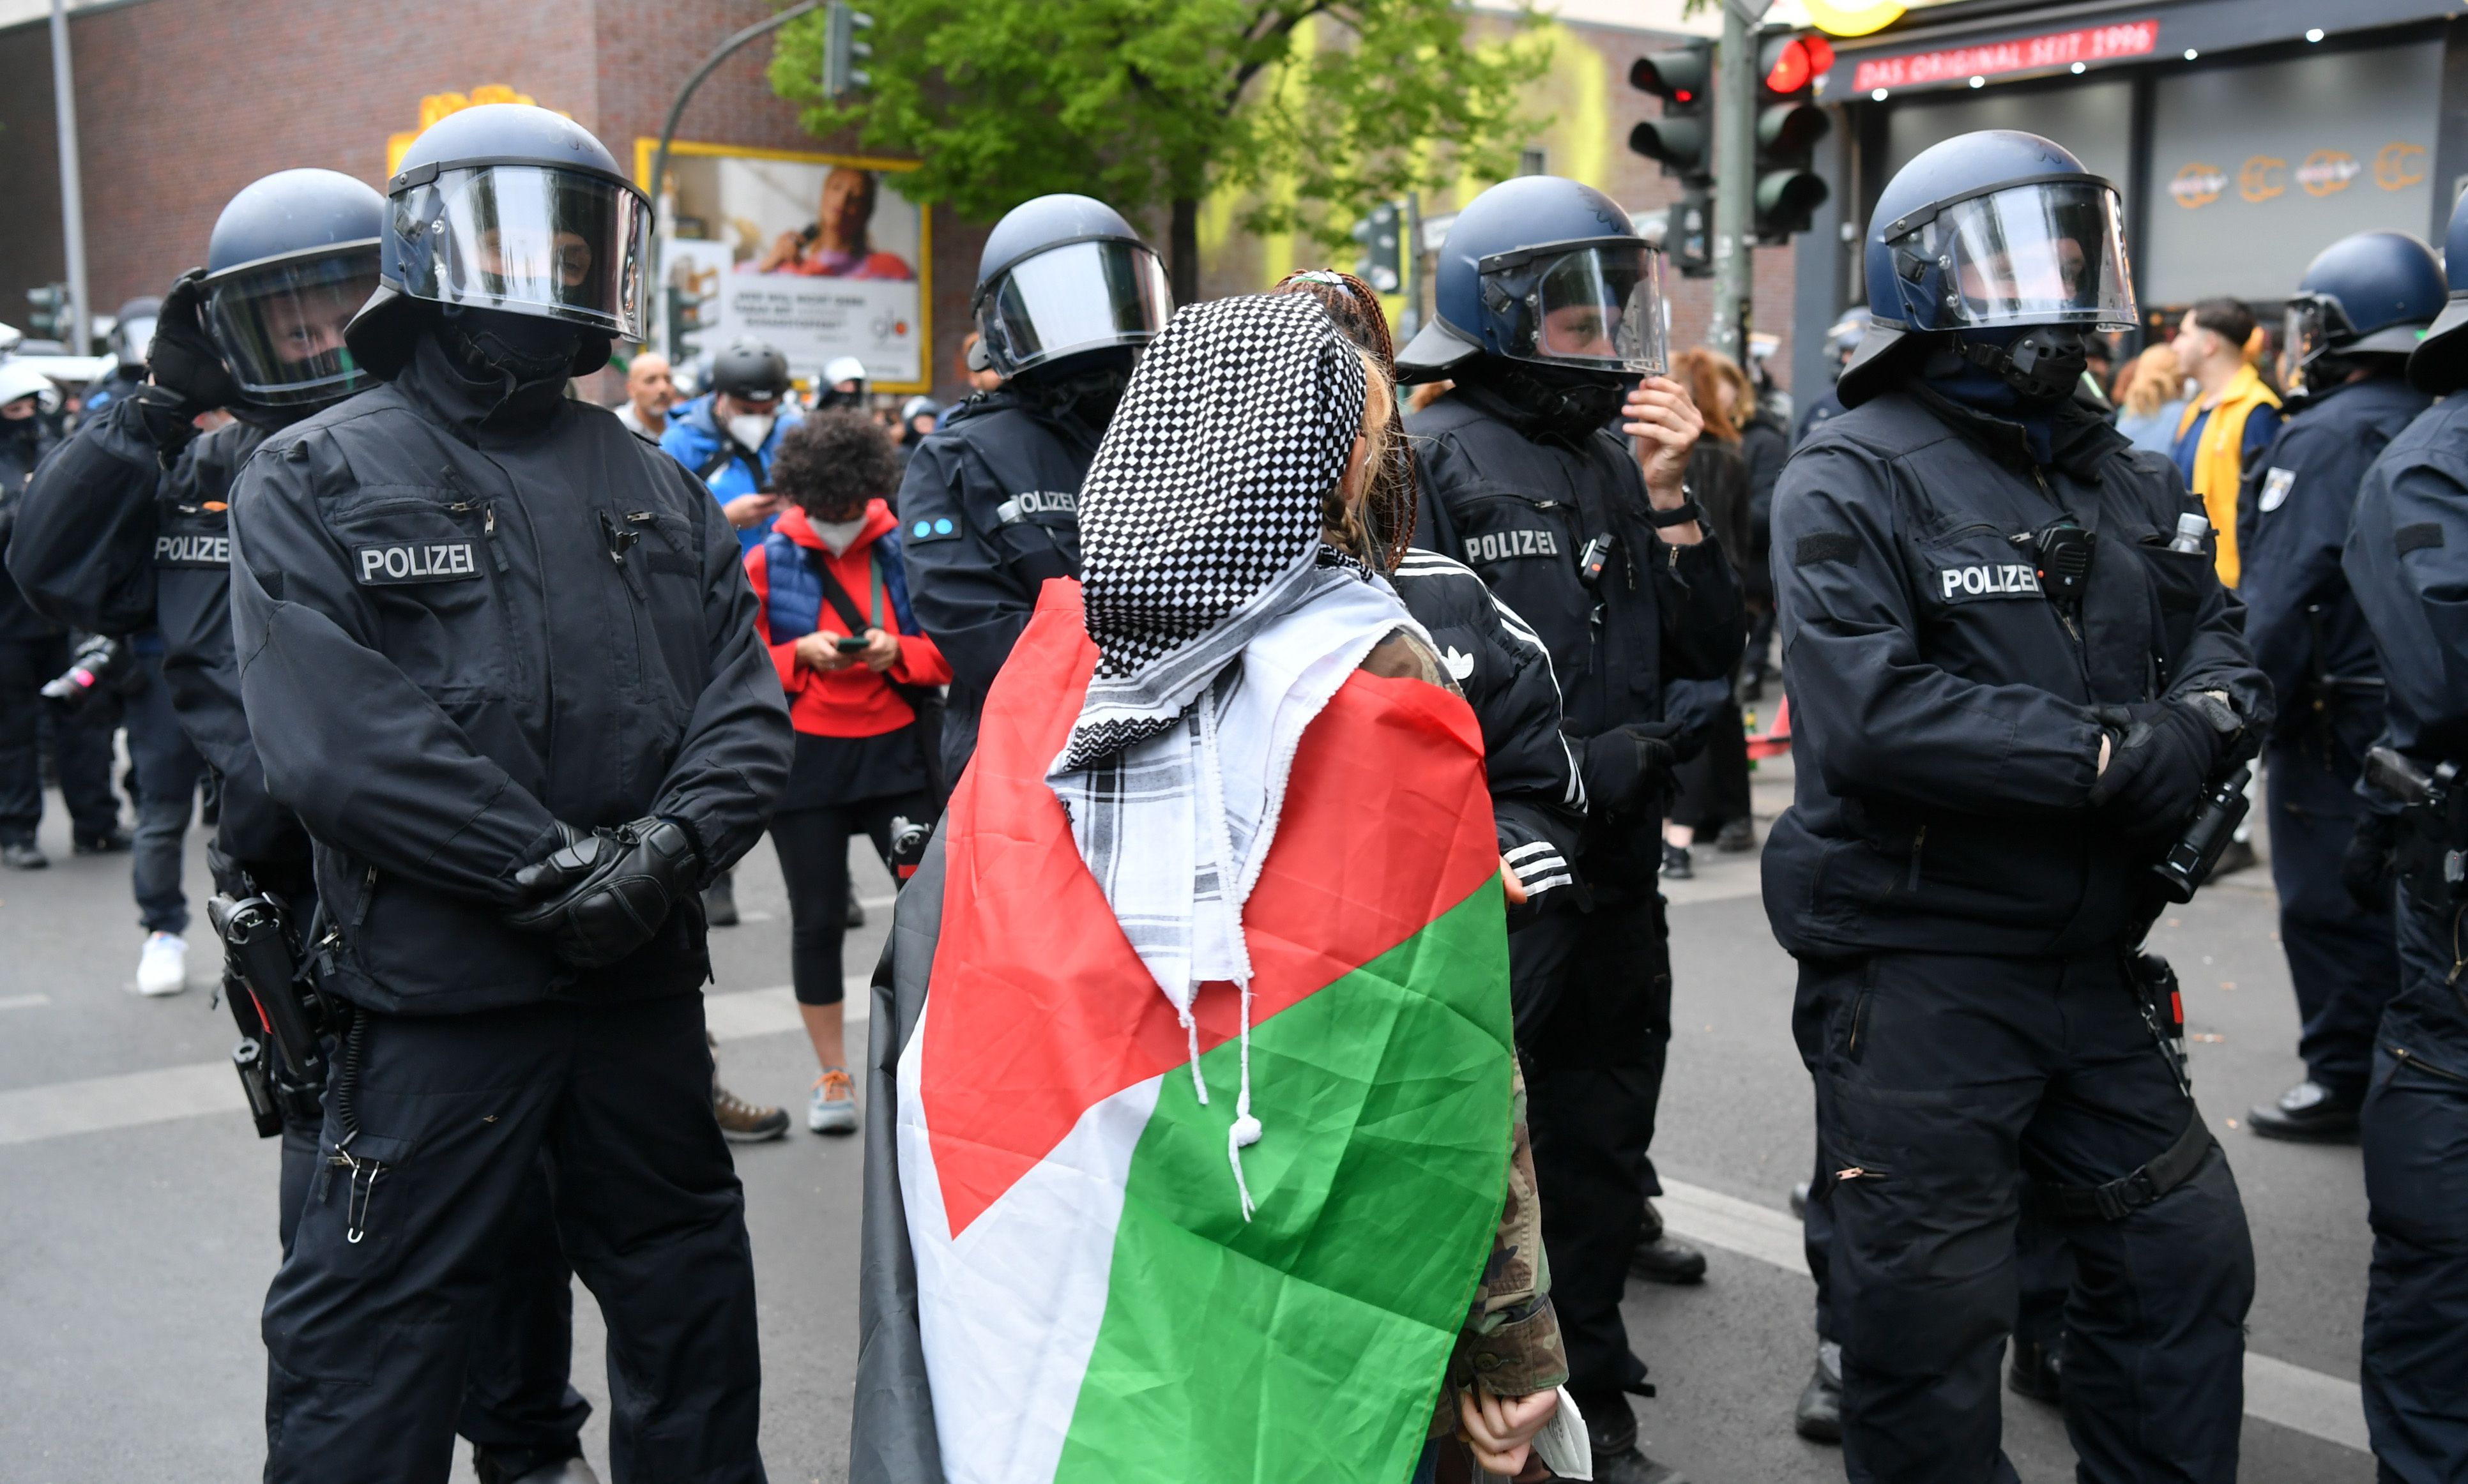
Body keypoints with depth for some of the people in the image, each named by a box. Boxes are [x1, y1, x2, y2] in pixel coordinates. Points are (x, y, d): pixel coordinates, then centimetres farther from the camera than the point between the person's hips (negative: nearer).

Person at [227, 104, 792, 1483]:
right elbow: (333, 734, -15)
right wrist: (551, 866, -19)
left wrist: (672, 842, -16)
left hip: (644, 975, 5)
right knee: (374, 1338, 4)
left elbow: (747, 703, 3)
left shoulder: (657, 489, 12)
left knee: (690, 1302, 19)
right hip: (441, 990, -4)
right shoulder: (316, 479, -2)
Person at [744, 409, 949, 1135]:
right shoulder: (767, 564, 1)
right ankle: (832, 1074, 20)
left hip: (896, 750, 0)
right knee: (817, 918, 6)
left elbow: (948, 653, 5)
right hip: (804, 756, 0)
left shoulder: (906, 553, 2)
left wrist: (898, 652, -14)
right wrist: (800, 655, -13)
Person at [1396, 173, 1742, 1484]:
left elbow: (1709, 657, 9)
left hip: (1615, 870, 7)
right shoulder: (1430, 456, -9)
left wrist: (1669, 502, -2)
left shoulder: (1621, 461, 12)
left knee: (1597, 1143, 17)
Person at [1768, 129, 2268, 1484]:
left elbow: (2217, 646, 11)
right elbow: (1868, 709, -24)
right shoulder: (1851, 479, -11)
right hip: (1917, 972, -7)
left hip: (2091, 962, 7)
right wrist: (2110, 757, -23)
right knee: (1932, 1316, 5)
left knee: (2184, 1256, 17)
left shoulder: (2125, 484, 13)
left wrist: (2204, 717, -14)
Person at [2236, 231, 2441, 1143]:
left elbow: (2282, 596, -20)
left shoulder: (2325, 437, -14)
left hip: (2335, 716, -8)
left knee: (2327, 904, 0)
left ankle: (2344, 1082, 7)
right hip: (2419, 714, 8)